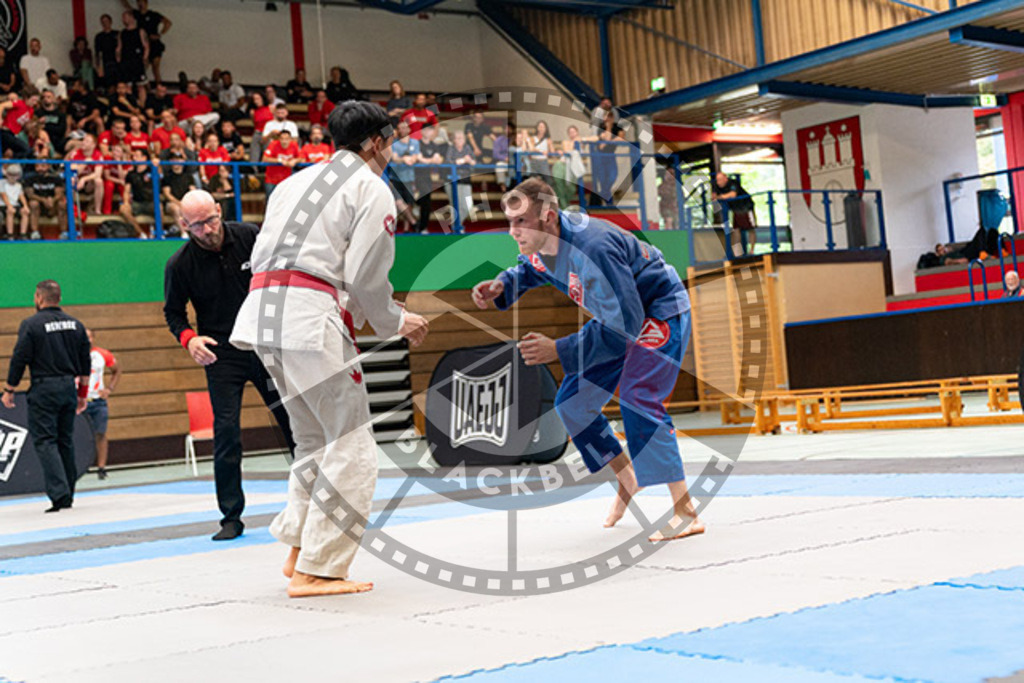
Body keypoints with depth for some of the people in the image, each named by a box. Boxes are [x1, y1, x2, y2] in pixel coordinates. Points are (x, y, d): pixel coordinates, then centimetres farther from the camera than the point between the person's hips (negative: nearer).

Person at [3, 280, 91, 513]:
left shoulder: (31, 324, -8)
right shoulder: (75, 324, 9)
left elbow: (19, 359, -10)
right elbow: (85, 363, 12)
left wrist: (9, 391, 0)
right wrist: (82, 393, 20)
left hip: (44, 389, -6)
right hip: (69, 387, 6)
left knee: (44, 441, -3)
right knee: (65, 440, 14)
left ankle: (59, 493, -14)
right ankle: (68, 495, 19)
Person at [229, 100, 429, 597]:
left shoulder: (295, 182, 25)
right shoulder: (371, 190, 1)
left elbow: (262, 254, 21)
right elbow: (365, 276, -6)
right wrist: (396, 322, 11)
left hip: (262, 313, 9)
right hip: (310, 319, -9)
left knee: (316, 437, 20)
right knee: (350, 445, -3)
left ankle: (298, 549, 19)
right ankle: (316, 570, -4)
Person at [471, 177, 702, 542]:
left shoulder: (593, 248, -38)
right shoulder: (538, 246, -11)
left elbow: (624, 324, -37)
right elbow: (529, 270, 16)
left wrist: (558, 351, -39)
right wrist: (502, 286, -7)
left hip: (661, 313, -9)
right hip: (619, 318, 9)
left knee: (637, 401, -26)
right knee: (571, 404, 7)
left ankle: (686, 514, -21)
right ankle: (628, 480, 27)